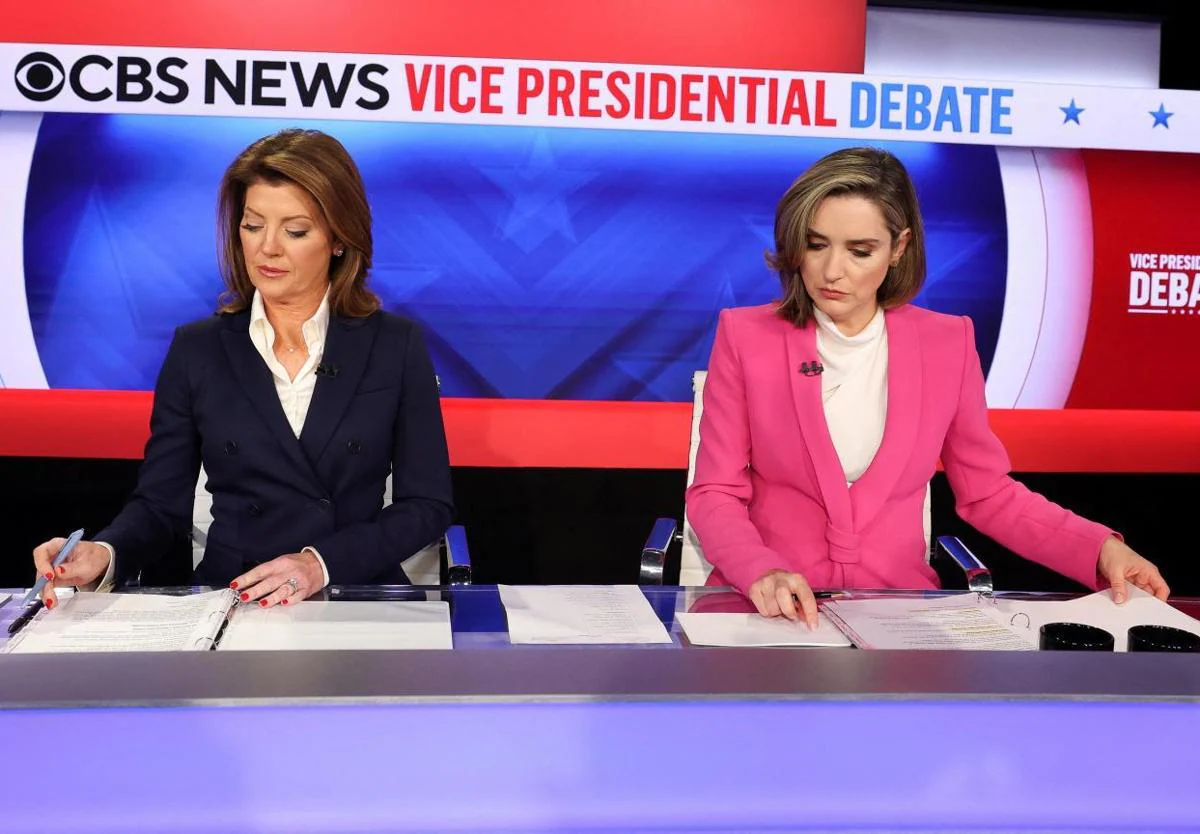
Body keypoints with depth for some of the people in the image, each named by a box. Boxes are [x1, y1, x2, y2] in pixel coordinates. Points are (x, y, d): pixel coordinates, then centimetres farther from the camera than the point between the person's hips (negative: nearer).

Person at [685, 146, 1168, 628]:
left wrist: (1101, 550, -5)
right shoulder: (745, 336, -3)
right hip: (775, 609, -2)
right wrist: (762, 574, -24)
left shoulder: (947, 344, 2)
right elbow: (714, 495, -5)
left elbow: (989, 494, 9)